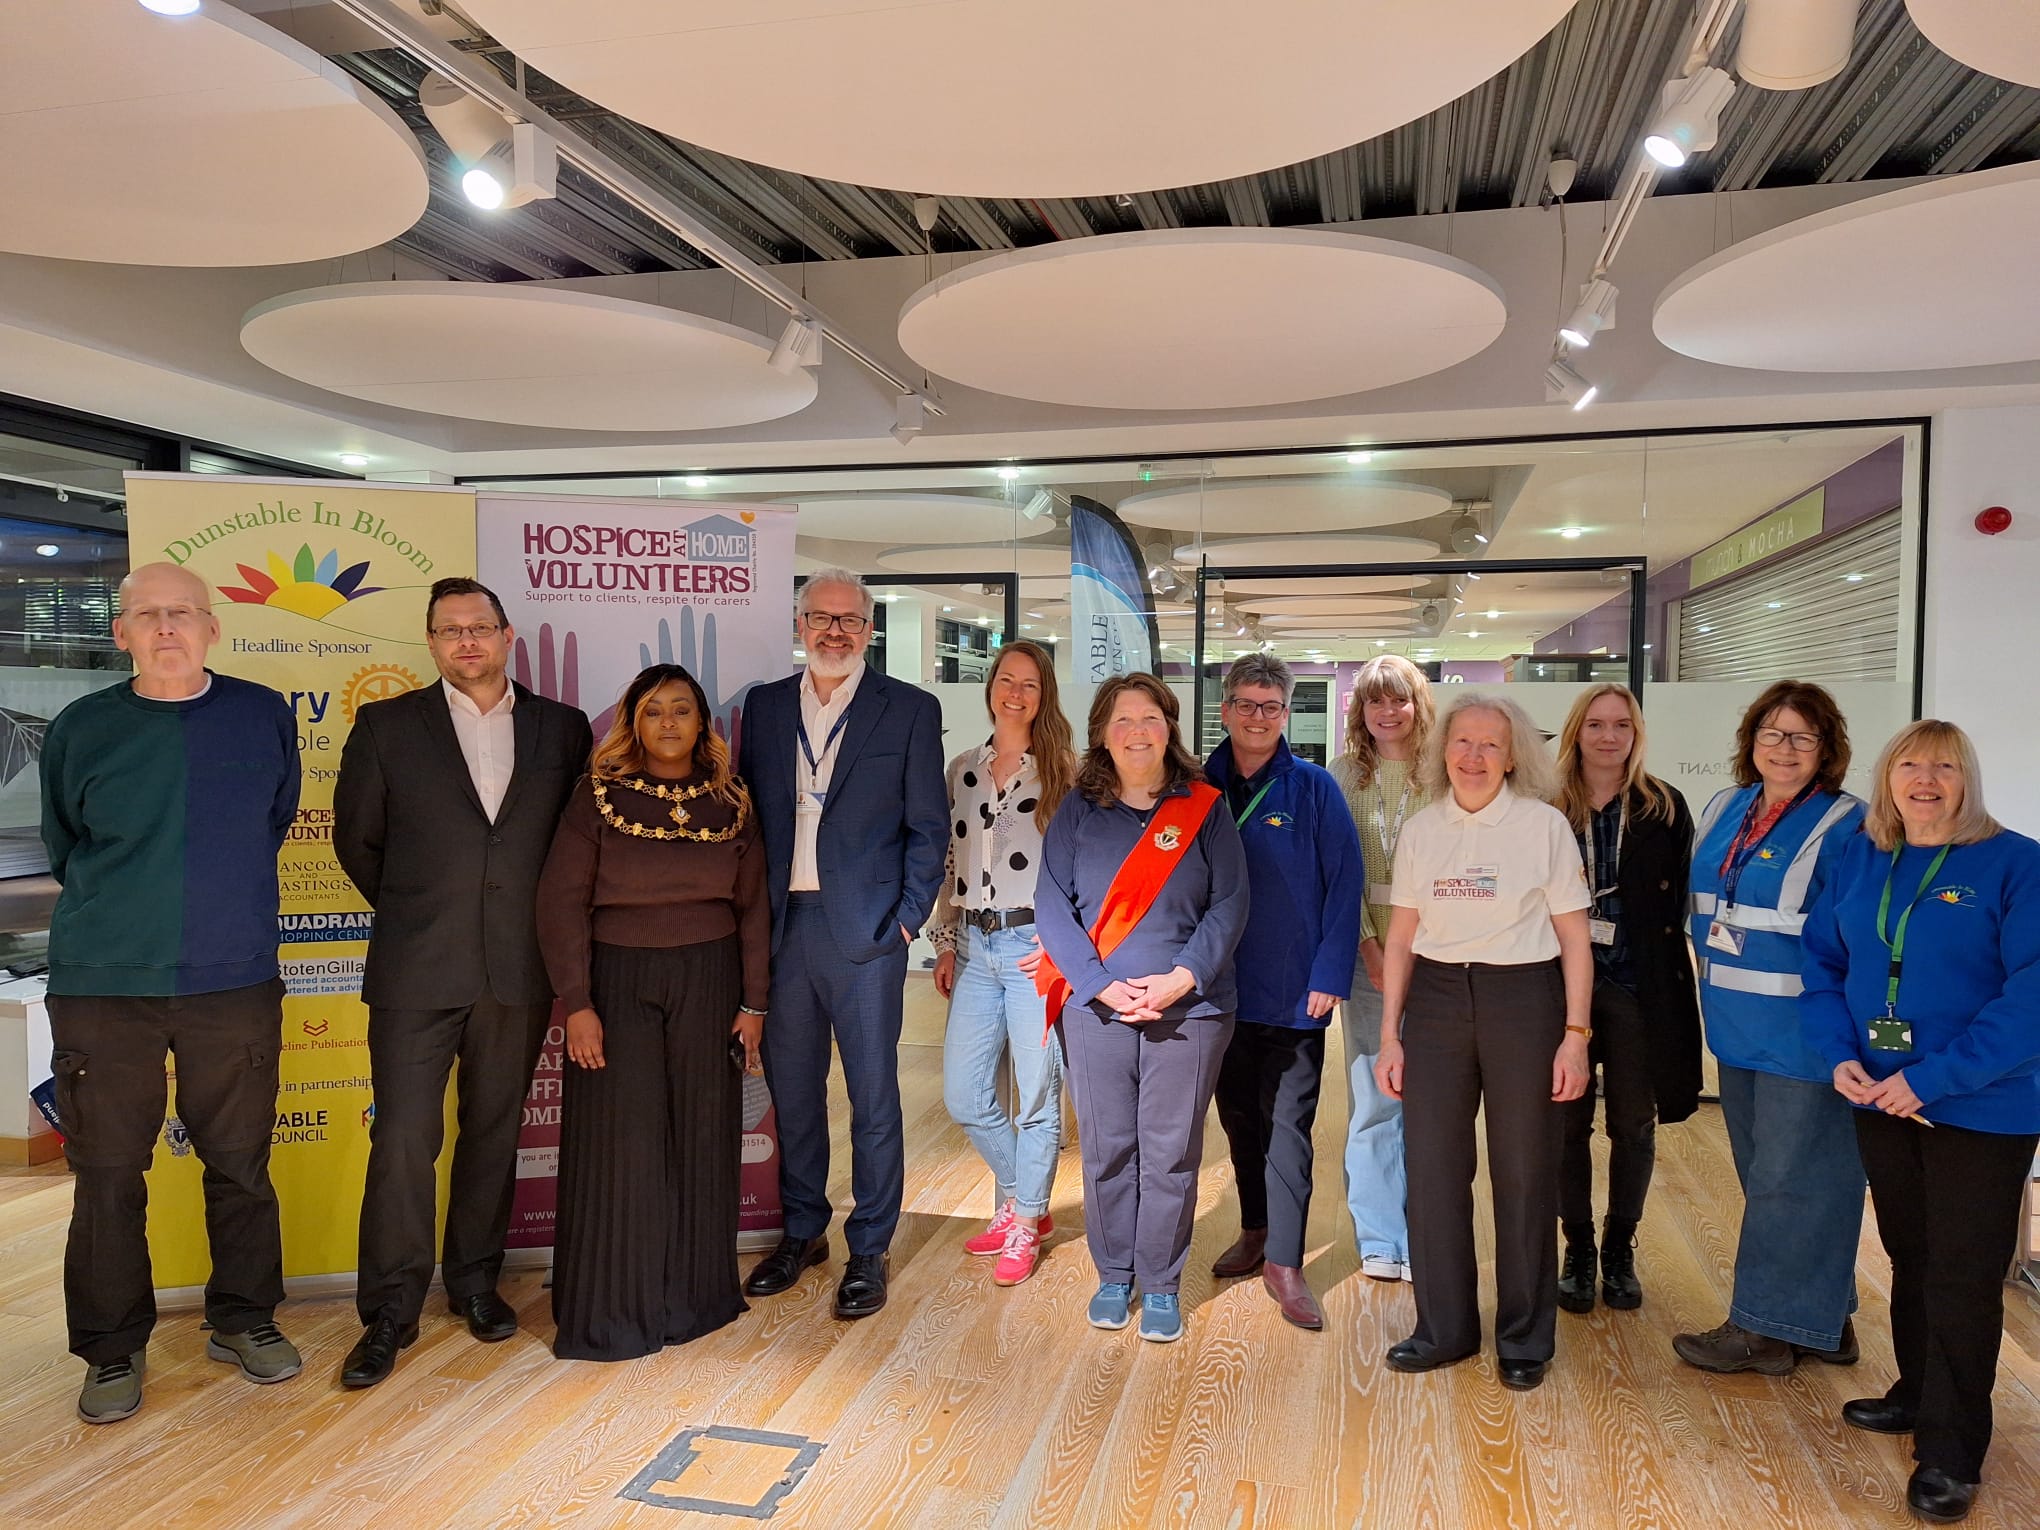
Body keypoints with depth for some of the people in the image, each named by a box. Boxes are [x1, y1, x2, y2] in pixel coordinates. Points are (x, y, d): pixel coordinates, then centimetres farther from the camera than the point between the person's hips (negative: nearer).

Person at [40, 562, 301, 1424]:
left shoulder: (265, 717, 1)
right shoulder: (80, 730, 0)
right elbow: (63, 846, 15)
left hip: (234, 980, 1)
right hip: (102, 987, 0)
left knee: (240, 1161, 9)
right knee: (108, 1173, 6)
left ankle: (243, 1319, 27)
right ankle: (113, 1349, 22)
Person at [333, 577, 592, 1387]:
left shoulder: (563, 730, 5)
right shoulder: (387, 725, 2)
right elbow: (357, 838, 7)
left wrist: (544, 924, 6)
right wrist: (410, 912, 8)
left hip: (519, 970, 2)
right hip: (417, 970, -1)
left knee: (494, 1132, 12)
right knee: (403, 1139, -1)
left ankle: (475, 1281, 29)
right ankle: (390, 1312, 13)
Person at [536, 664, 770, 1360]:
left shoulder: (732, 803, 4)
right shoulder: (600, 795, -3)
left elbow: (752, 908, 6)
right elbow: (561, 902, -6)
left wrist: (753, 1002, 2)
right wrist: (576, 1003, -11)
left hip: (708, 984, 2)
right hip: (618, 983, -2)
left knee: (701, 1138, 8)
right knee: (619, 1140, 0)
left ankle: (694, 1295, 25)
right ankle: (611, 1309, 15)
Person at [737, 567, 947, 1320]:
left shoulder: (910, 709, 0)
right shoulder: (764, 705, 10)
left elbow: (928, 825, 0)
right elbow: (749, 813, 11)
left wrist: (908, 916, -6)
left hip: (864, 927, -3)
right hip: (783, 925, 4)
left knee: (873, 1096, 4)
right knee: (791, 1088, 14)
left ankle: (868, 1250, 18)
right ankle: (802, 1232, 31)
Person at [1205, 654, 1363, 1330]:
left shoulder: (1313, 789, -4)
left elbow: (1345, 885, -6)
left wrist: (1330, 974, -12)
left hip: (1294, 990, -3)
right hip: (1222, 988, 3)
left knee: (1288, 1128, 0)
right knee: (1239, 1118, 16)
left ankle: (1284, 1262, 10)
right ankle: (1255, 1230, 34)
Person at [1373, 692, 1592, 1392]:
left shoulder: (1544, 825, -4)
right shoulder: (1420, 831, 5)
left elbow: (1574, 937, -2)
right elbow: (1401, 938, 8)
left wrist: (1576, 1034, -8)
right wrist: (1389, 1035, 6)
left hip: (1523, 999, -3)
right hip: (1435, 1000, 3)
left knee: (1524, 1174, 6)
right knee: (1432, 1169, 7)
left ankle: (1524, 1338, 24)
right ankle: (1444, 1327, 24)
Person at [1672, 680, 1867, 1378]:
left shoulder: (1843, 824, -11)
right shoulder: (1725, 809, 10)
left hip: (1804, 1032, -7)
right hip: (1739, 1025, 8)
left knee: (1788, 1178, 3)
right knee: (1764, 1173, 16)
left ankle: (1765, 1327, 15)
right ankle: (1822, 1319, 31)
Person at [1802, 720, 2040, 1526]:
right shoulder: (1857, 860, 4)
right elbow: (1821, 959, 7)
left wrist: (1935, 1077, -23)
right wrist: (1839, 1055, -8)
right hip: (1878, 1097, 5)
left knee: (1963, 1275, 4)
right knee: (1909, 1255, 20)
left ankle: (1949, 1451, 17)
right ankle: (1919, 1393, 39)